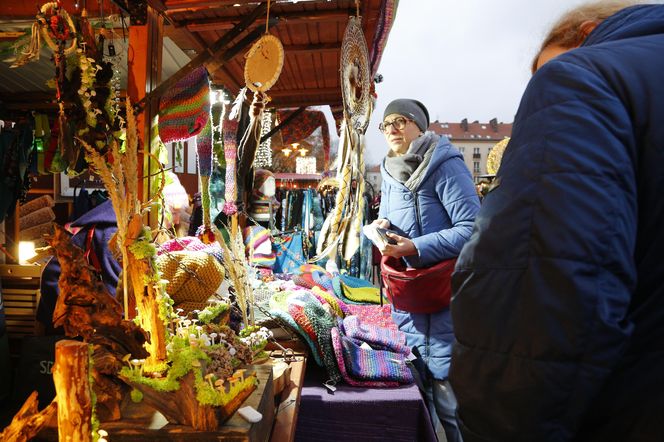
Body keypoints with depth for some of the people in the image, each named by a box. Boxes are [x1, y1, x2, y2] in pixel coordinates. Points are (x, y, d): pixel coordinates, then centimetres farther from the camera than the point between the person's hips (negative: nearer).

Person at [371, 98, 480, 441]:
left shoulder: (445, 166, -13)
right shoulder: (390, 171, 11)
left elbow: (472, 229, -20)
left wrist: (415, 249, -26)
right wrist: (382, 226, -2)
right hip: (405, 298, 8)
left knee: (449, 398, -1)